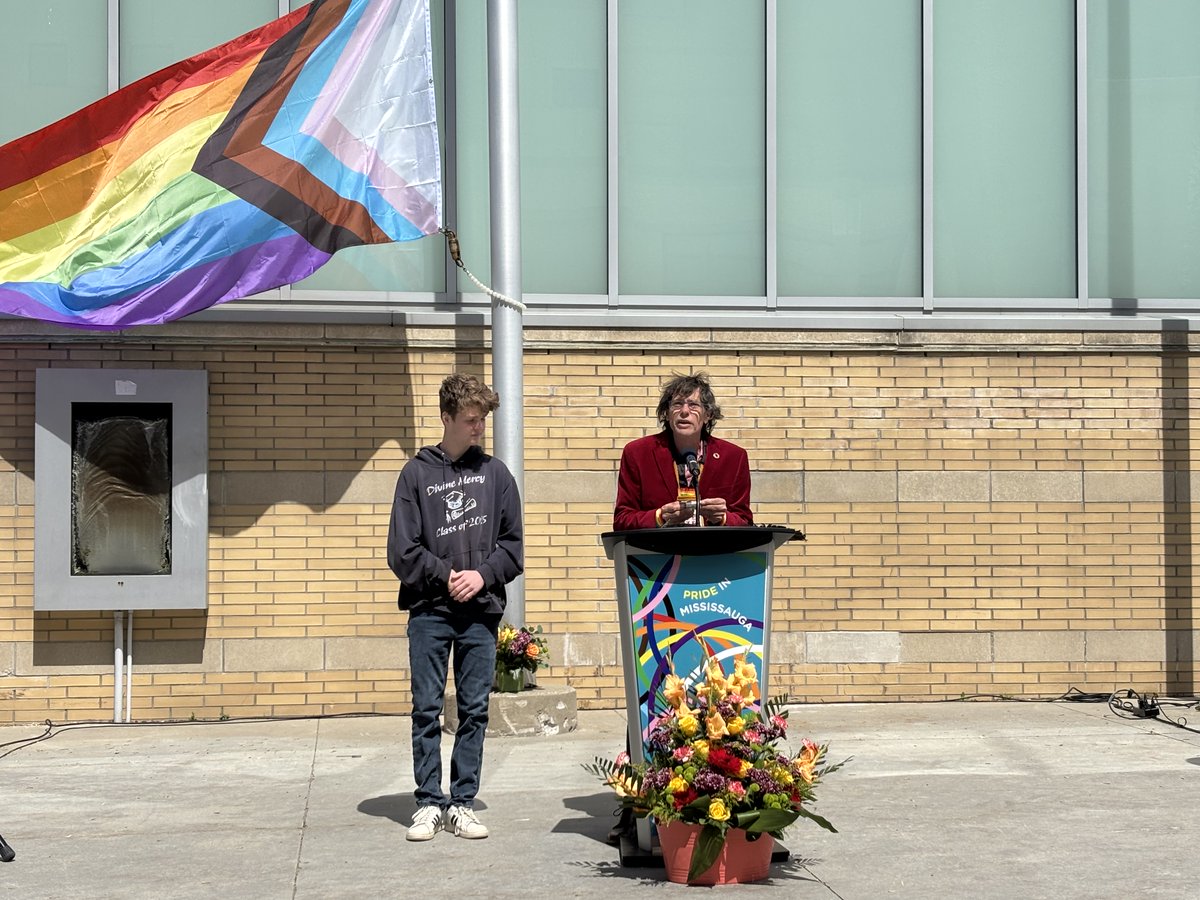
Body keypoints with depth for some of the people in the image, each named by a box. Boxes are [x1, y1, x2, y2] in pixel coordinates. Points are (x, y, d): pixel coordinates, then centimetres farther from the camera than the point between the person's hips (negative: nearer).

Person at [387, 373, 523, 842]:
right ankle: (428, 803, 9)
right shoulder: (417, 473, 3)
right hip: (429, 611, -1)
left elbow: (512, 544, 7)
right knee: (426, 710, 1)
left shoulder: (494, 473, 8)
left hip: (480, 611, 2)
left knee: (474, 710, 4)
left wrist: (483, 575, -8)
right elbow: (401, 549, 0)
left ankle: (463, 803, 11)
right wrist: (446, 576, -10)